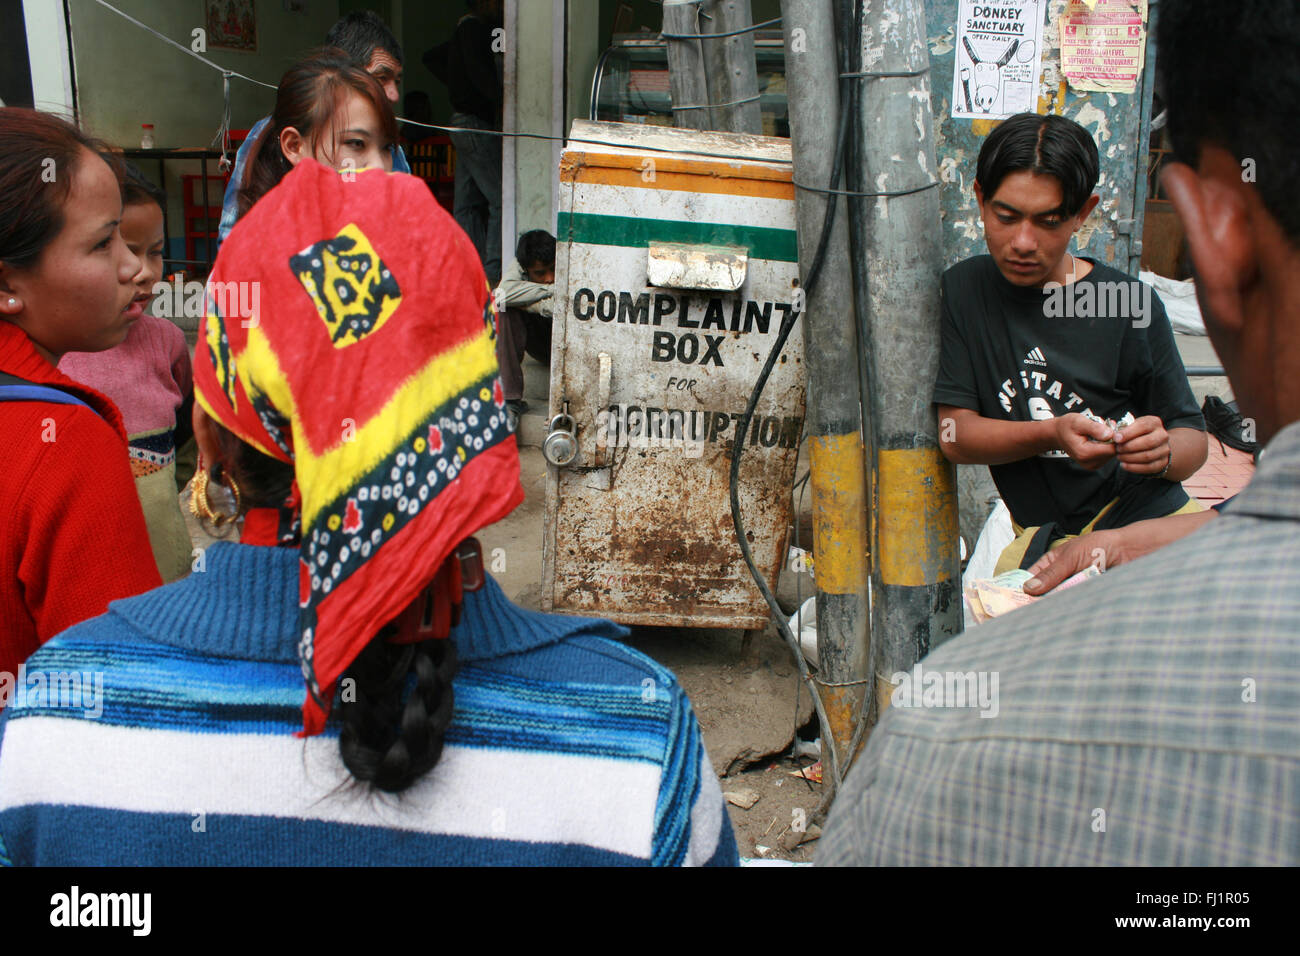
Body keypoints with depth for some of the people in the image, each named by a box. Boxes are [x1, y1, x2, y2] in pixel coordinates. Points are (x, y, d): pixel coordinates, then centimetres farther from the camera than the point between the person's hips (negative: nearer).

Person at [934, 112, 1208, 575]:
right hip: (1045, 536, -1)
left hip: (1150, 508, 1)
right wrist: (1053, 435, -18)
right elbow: (955, 434, -1)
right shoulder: (962, 290, 5)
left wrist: (1162, 452, -17)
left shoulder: (1130, 303, 0)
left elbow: (1192, 438, 8)